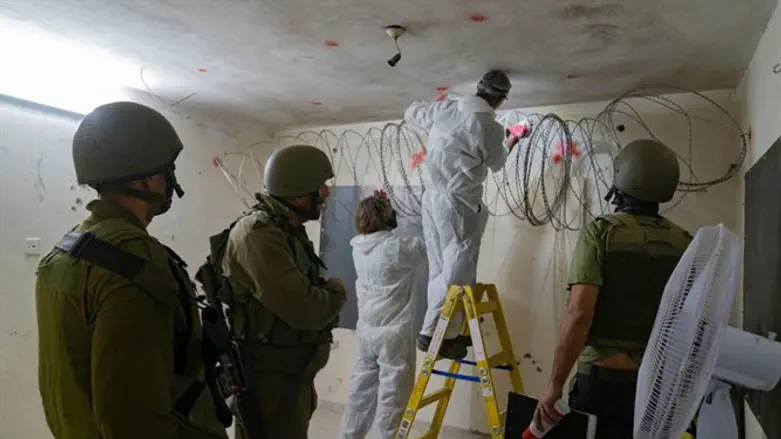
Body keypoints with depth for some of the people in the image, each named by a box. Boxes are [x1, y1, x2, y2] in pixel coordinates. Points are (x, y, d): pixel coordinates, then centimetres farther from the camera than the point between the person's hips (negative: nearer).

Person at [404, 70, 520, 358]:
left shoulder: (444, 109, 6)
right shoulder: (491, 128, -9)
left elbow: (411, 113, 25)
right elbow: (496, 164, 11)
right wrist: (511, 143, 30)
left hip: (432, 198, 7)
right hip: (459, 203, -7)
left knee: (440, 268, 12)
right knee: (457, 270, -2)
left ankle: (443, 330, 19)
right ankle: (433, 333, -1)